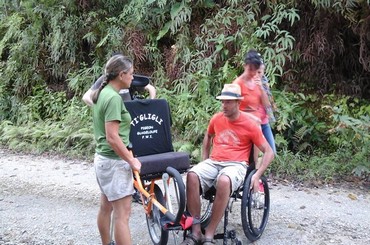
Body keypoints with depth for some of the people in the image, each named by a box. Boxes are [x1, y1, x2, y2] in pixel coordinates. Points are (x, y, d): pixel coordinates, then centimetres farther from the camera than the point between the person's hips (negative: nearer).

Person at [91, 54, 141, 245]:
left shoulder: (101, 93, 8)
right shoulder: (113, 98, -21)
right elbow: (112, 137, -24)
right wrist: (131, 160, -16)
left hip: (103, 158, 10)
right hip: (114, 161, -10)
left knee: (106, 207, 21)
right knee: (122, 213, -6)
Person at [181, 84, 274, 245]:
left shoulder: (250, 125, -2)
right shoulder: (217, 119, 10)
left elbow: (269, 152, 1)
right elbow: (208, 137, 31)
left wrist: (257, 175, -10)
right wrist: (204, 160, 19)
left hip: (236, 165, -4)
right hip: (213, 162, 4)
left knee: (224, 181, -41)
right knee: (192, 175, -31)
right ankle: (195, 232, -25)